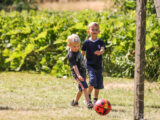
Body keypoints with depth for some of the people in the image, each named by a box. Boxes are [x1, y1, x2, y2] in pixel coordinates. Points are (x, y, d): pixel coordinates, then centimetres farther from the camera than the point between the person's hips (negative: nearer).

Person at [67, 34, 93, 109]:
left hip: (83, 71, 9)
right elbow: (74, 66, -28)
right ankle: (88, 103, -26)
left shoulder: (77, 50, 5)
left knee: (81, 89, 18)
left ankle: (75, 102, 33)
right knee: (84, 87, -21)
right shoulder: (71, 55, -22)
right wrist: (78, 75, -37)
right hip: (78, 73, -9)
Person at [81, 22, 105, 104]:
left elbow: (102, 49, -18)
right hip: (90, 65, -3)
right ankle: (88, 96, -2)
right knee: (93, 80, -22)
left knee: (98, 84, 8)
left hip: (98, 66, 3)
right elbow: (82, 53, 5)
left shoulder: (100, 42, 1)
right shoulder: (87, 42, -2)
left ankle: (95, 100, 23)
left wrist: (100, 52, -41)